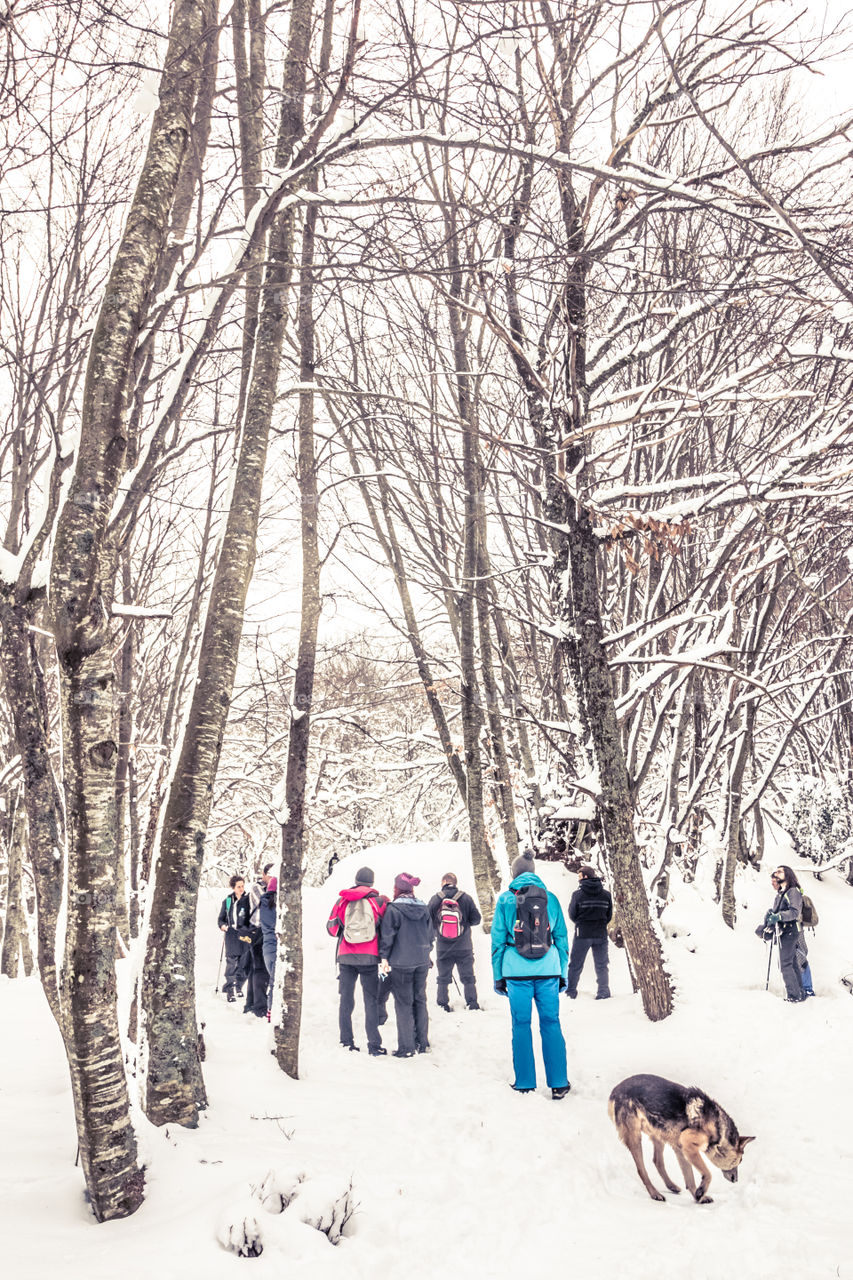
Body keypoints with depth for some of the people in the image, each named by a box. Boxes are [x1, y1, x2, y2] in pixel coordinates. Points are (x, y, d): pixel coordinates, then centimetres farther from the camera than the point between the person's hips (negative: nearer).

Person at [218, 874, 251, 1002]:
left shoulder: (248, 899, 5)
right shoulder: (227, 901, 8)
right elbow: (221, 918, 16)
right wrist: (222, 925, -4)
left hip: (246, 934, 0)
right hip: (232, 934, 0)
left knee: (245, 963, 0)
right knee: (232, 962, -8)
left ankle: (239, 986, 22)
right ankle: (230, 990, 0)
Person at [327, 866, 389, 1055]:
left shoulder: (342, 900, 4)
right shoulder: (379, 900, 0)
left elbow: (331, 928, 10)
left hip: (345, 956, 1)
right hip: (370, 957, -1)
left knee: (346, 1000, 12)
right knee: (371, 1001, 4)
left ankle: (346, 1042, 16)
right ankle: (374, 1046, 1)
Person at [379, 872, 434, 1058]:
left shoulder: (394, 909, -11)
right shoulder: (424, 908, 5)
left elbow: (387, 935, -10)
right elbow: (430, 935, 13)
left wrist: (384, 957, -3)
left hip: (401, 963, -5)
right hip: (422, 962, 5)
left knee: (403, 1004, 2)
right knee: (420, 1001, 14)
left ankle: (406, 1048, 4)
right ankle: (422, 1043, 21)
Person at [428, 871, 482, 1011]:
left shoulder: (435, 899, -7)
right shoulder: (466, 898, -9)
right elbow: (476, 919, -4)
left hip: (442, 948, 1)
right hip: (464, 947, -1)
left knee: (443, 978, 14)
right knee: (468, 978, 12)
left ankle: (442, 1005, 14)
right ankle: (472, 1003, 10)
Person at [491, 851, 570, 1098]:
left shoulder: (505, 900, 1)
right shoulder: (550, 898, 5)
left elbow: (498, 940, 3)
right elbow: (562, 937, 8)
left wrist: (498, 976, 9)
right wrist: (563, 973, 15)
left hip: (517, 971, -1)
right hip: (548, 970, 1)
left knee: (521, 1024, 8)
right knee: (551, 1023, 7)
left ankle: (525, 1082, 14)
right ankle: (558, 1083, 10)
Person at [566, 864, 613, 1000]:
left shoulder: (578, 894, -10)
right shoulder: (606, 894, 0)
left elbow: (572, 915, -3)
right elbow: (609, 916, 6)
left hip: (582, 934, -3)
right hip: (601, 935, 3)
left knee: (575, 965, 9)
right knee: (601, 966, 13)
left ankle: (570, 992, 11)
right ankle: (604, 992, 8)